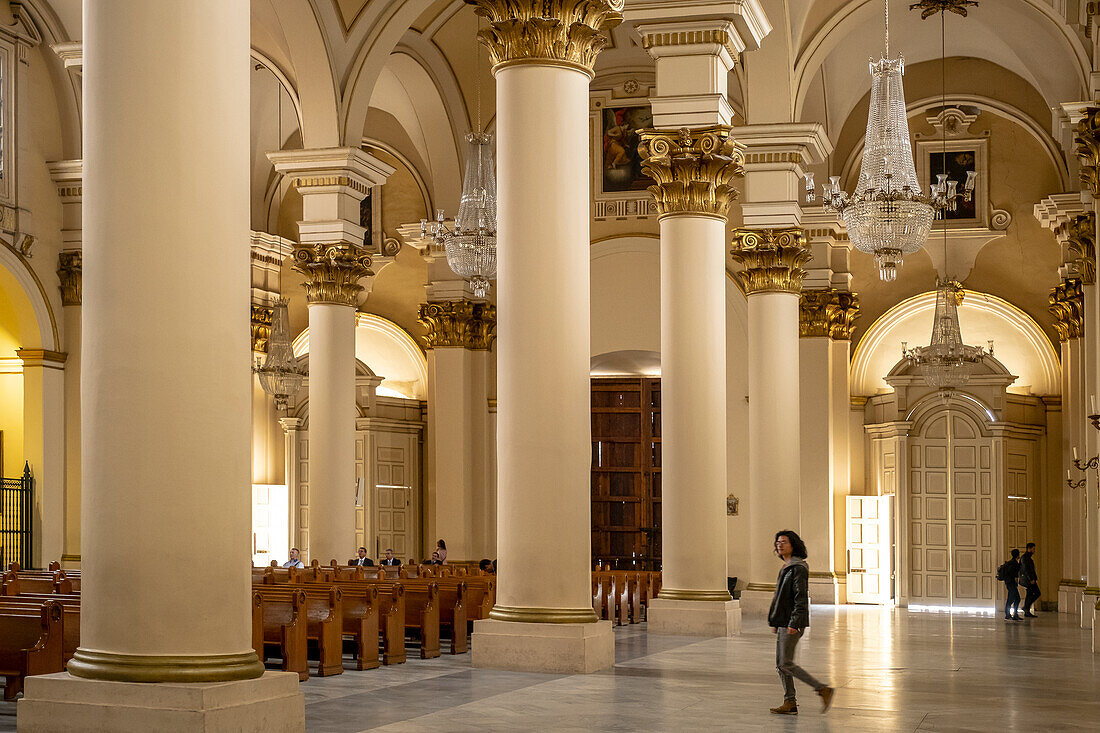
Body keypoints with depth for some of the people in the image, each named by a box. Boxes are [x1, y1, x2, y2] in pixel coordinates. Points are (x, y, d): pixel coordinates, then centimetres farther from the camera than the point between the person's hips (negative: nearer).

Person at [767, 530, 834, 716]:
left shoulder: (798, 568, -14)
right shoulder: (786, 568, 16)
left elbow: (801, 598, -20)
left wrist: (794, 623, -25)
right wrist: (775, 622, 22)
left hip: (793, 624, -10)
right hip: (783, 623, 10)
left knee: (786, 664, -10)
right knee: (780, 664, 8)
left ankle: (823, 690, -5)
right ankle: (790, 703, 11)